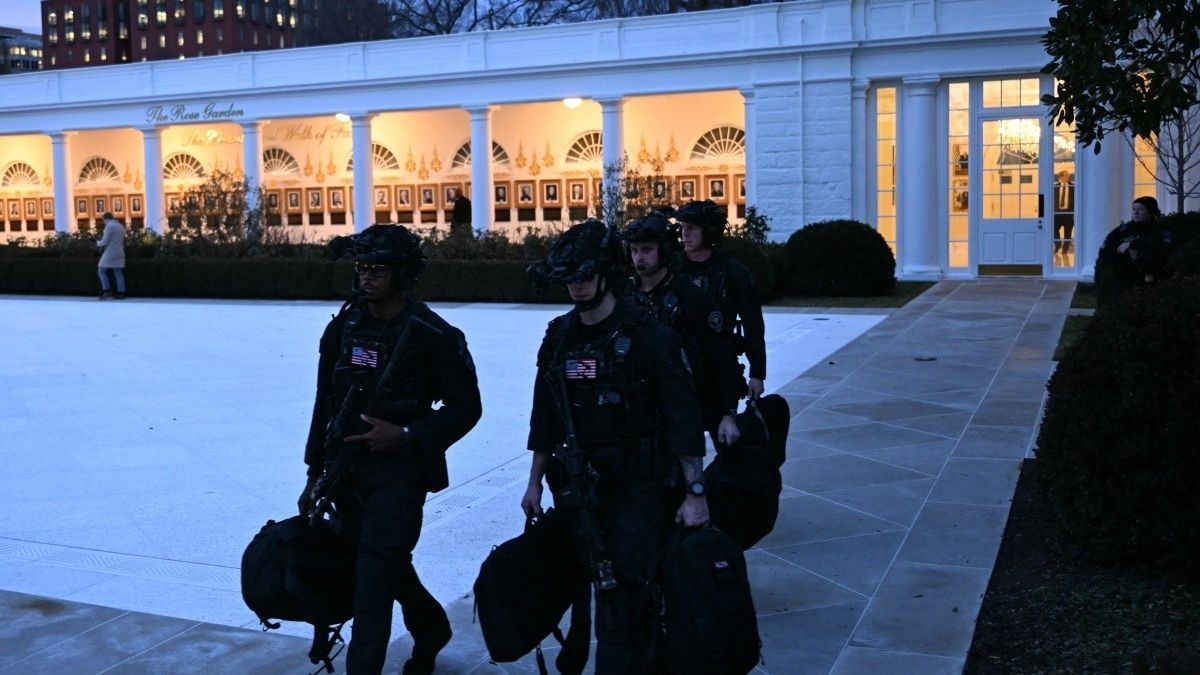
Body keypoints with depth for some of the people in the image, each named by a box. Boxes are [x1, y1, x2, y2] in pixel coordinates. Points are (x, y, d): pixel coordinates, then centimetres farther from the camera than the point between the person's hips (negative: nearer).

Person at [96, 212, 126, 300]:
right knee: (119, 274, 6)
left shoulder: (109, 226, -11)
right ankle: (121, 293, 2)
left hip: (110, 253, -8)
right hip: (119, 253, 8)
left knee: (102, 271, 2)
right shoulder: (121, 226, 15)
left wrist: (98, 243, 6)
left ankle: (107, 291, -7)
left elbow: (105, 242, -16)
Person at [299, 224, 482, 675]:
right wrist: (315, 476, 12)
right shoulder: (342, 329, 5)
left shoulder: (433, 335, -11)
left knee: (374, 574, -11)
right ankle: (431, 631, 44)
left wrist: (405, 435, -20)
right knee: (391, 566, 19)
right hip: (346, 469, 6)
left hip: (399, 472, -6)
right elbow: (325, 405, 11)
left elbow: (465, 408, -8)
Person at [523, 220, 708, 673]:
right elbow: (545, 418, 13)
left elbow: (683, 418, -12)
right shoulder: (558, 338, 5)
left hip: (639, 487, -5)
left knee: (619, 592, -10)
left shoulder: (647, 336, -11)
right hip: (579, 485, 5)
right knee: (603, 582, 13)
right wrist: (535, 482, 14)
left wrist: (695, 491, -14)